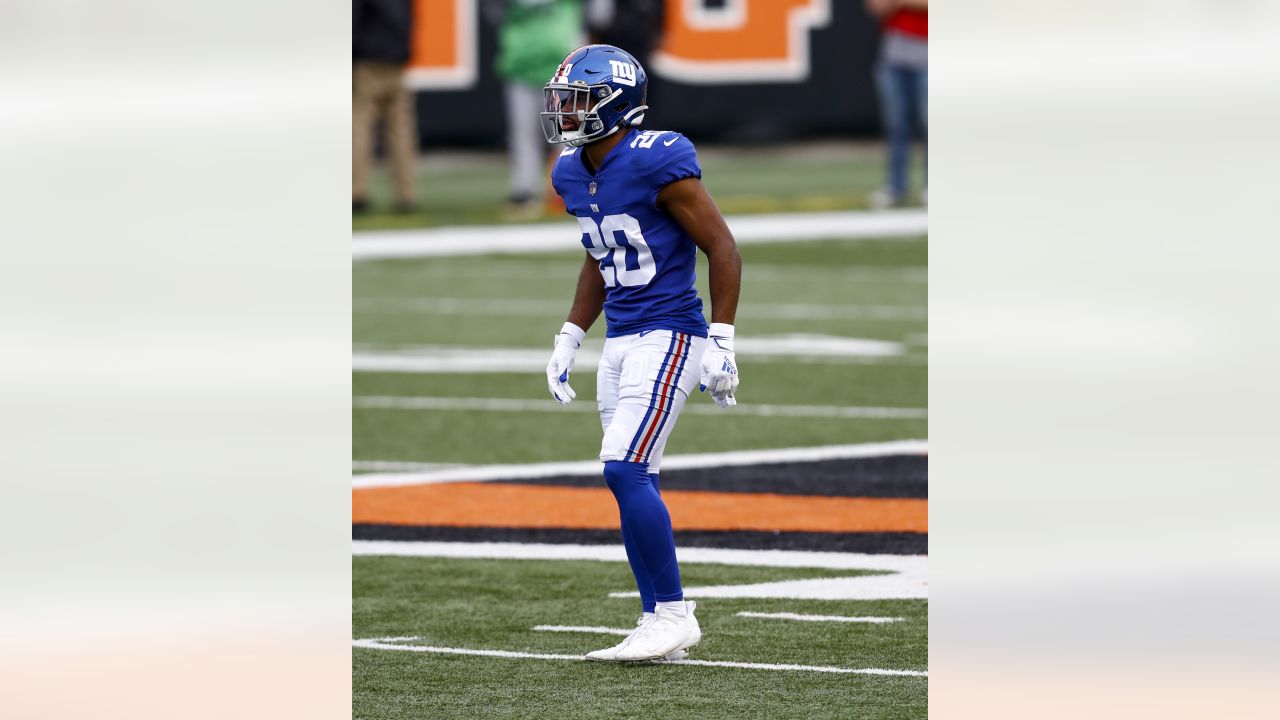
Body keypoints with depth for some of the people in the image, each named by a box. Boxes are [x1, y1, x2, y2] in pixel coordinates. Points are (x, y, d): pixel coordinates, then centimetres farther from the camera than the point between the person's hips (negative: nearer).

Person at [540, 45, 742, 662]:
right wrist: (569, 339, 19)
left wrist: (721, 345, -16)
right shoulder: (573, 174, 9)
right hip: (620, 344, 8)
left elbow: (722, 249, -13)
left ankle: (674, 617, -7)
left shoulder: (656, 162, -17)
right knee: (633, 489, 7)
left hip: (668, 337, -8)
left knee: (626, 471, -16)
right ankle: (659, 630, 13)